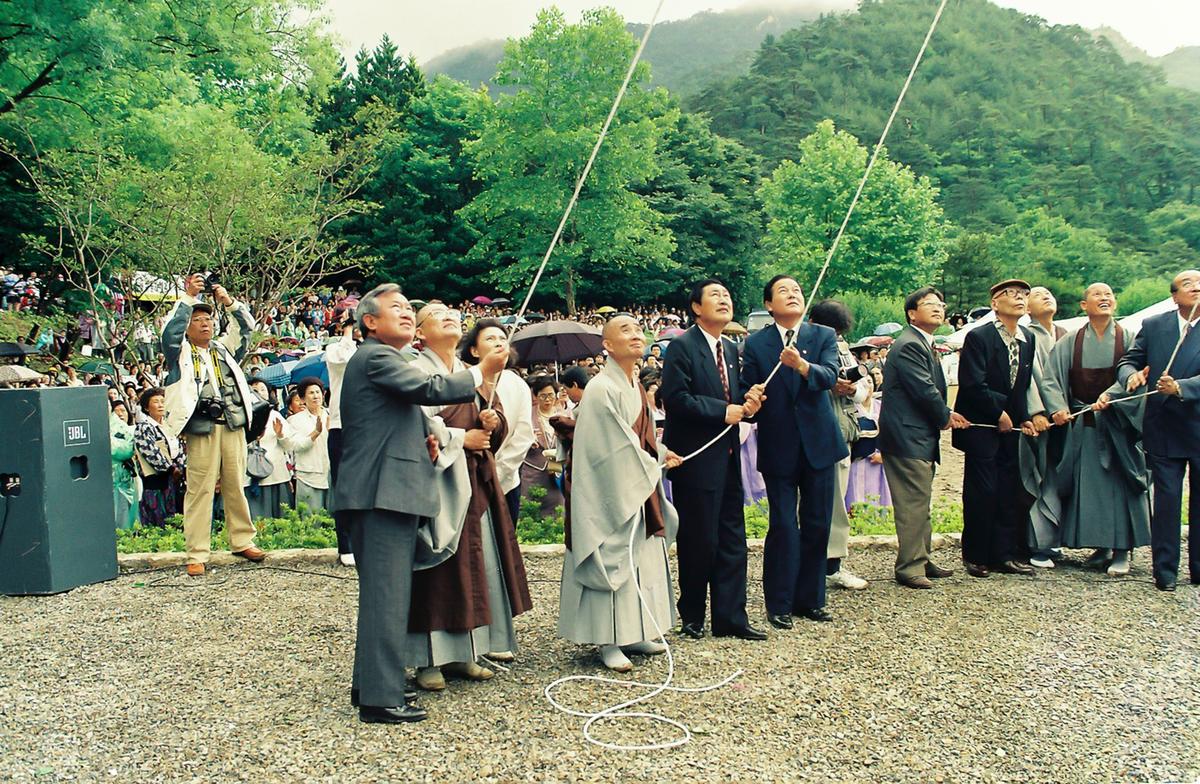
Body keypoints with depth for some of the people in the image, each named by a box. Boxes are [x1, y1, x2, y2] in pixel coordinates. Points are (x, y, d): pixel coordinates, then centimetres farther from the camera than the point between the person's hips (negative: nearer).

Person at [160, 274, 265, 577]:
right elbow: (171, 330, -8)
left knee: (235, 487, 10)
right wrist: (188, 296, -11)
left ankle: (242, 541, 20)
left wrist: (229, 301, -1)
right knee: (200, 490, -4)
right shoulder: (180, 352, 9)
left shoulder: (225, 349, 20)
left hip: (233, 426, 4)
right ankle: (197, 555, -1)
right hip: (201, 429, -4)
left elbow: (246, 327, 13)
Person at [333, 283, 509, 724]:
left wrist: (422, 437, 10)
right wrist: (482, 372, -10)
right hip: (385, 492, -11)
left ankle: (368, 684, 26)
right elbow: (429, 389, -22)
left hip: (381, 492, 11)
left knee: (379, 592, 17)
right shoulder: (376, 357, -9)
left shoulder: (379, 359, 24)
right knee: (388, 594, -9)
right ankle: (381, 698, -6)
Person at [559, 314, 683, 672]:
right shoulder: (602, 389, -17)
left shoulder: (634, 386, 11)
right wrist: (654, 465, -7)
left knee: (641, 559, 12)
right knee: (613, 560, -3)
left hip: (638, 488, 9)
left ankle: (633, 634, 23)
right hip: (611, 492, -9)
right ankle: (608, 642, 6)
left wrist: (659, 453, 3)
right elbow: (618, 446, -18)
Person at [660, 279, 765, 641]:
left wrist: (748, 401, -1)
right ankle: (692, 617, 16)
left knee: (732, 540, 8)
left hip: (727, 457, 8)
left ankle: (730, 618, 15)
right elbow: (675, 397, -18)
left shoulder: (731, 350, 16)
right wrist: (724, 411, -18)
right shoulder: (682, 347, -9)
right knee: (699, 541, 0)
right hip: (696, 458, -8)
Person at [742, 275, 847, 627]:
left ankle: (809, 599, 23)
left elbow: (829, 376, -16)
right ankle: (779, 605, 11)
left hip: (818, 443, 2)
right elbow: (747, 390, 0)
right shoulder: (756, 343, 1)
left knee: (817, 525, 9)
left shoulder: (824, 336, 2)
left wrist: (802, 365, -35)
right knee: (783, 526, -1)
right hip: (778, 448, -2)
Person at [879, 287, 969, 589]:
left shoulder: (923, 344, 19)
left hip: (921, 437, 11)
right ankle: (909, 567, -1)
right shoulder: (909, 345, -15)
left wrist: (946, 414, 3)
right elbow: (925, 390, -19)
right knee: (914, 502, -8)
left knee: (920, 504, 16)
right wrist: (946, 417, -4)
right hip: (908, 437, -11)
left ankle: (921, 560, 25)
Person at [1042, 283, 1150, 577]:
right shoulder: (1070, 342, 3)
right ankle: (1101, 544, 15)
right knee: (1088, 484, 4)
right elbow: (1051, 379, -3)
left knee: (1120, 484, -2)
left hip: (1118, 423, -1)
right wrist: (1058, 407, -19)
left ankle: (1122, 550, 3)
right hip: (1082, 424, 2)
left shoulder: (1128, 339, 0)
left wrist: (1110, 395, -28)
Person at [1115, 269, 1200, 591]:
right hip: (1163, 429, 1)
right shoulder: (1153, 325, 4)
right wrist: (1131, 375, -18)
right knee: (1166, 501, 2)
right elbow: (1128, 361, 4)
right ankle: (1165, 570, 9)